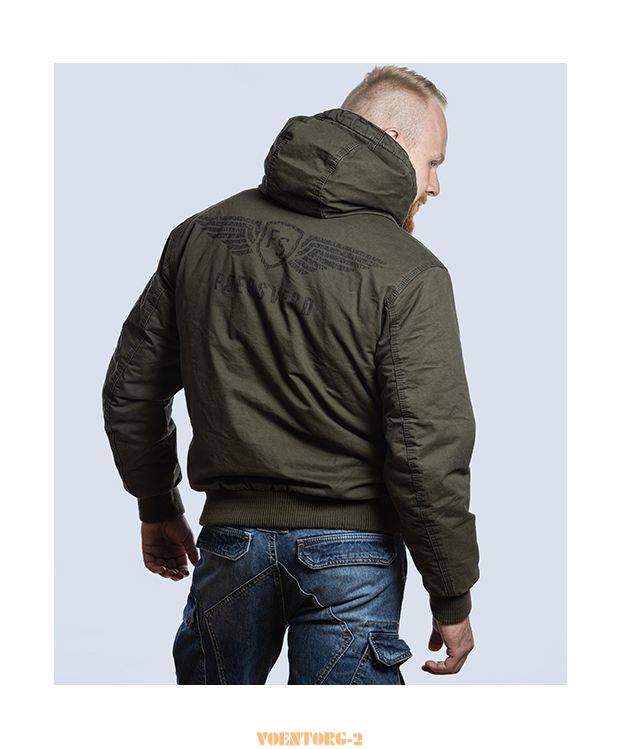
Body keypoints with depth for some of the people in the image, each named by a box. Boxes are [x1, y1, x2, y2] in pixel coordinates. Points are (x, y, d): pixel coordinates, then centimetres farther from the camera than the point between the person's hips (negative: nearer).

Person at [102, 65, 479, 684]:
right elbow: (430, 453, -16)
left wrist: (157, 507, 23)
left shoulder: (201, 234, 4)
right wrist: (453, 600, -4)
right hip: (351, 546, -4)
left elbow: (130, 389, 10)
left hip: (230, 540, 5)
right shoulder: (411, 273, -12)